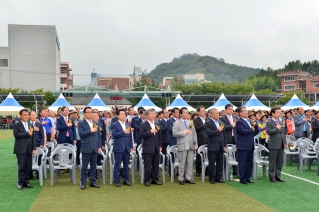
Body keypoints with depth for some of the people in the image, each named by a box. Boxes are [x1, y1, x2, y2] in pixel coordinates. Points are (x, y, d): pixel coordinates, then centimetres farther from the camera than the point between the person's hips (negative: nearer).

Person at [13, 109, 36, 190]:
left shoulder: (30, 125, 14)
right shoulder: (16, 125, 0)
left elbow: (33, 137, 12)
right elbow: (16, 135, -16)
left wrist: (34, 148, 3)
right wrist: (27, 133, -13)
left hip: (29, 149, 5)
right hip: (21, 149, -5)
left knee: (29, 167, 5)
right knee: (21, 167, -3)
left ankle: (26, 182, 15)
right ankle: (20, 183, 7)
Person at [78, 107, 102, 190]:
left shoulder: (95, 123, 15)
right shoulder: (81, 123, 0)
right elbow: (81, 133, -15)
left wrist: (99, 146, 9)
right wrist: (91, 131, -16)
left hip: (95, 148, 5)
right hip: (86, 148, -5)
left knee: (93, 166, 9)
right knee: (84, 166, 0)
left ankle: (93, 181, 16)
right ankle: (83, 183, 6)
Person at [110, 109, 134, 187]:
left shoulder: (128, 125, 15)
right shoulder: (114, 125, -1)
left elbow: (130, 136, 15)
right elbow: (114, 134, -16)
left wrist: (131, 147, 10)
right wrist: (123, 132, -19)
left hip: (127, 148, 5)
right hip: (118, 148, -5)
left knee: (126, 165, 10)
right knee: (117, 165, 0)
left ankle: (126, 180, 18)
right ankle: (117, 181, 7)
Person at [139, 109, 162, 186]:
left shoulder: (157, 125, 14)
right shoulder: (143, 124, -4)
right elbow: (141, 135, -14)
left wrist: (160, 146, 13)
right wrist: (150, 132, -22)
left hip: (156, 148, 6)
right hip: (148, 148, -6)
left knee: (156, 165, 9)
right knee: (147, 165, -1)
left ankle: (155, 179, 18)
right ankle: (146, 180, 8)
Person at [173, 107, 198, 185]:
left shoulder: (190, 123, 18)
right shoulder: (176, 123, 1)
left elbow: (194, 134, 16)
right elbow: (174, 133, -13)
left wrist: (196, 143, 7)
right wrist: (184, 132, -15)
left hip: (191, 146, 5)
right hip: (182, 146, -5)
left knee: (190, 164, 6)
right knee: (182, 164, 0)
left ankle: (188, 178, 15)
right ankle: (181, 179, 9)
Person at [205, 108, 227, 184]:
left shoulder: (221, 122, 13)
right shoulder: (208, 123, -6)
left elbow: (224, 134, 16)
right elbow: (209, 133, -20)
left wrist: (225, 145, 13)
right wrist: (218, 130, -15)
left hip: (221, 146, 6)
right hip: (213, 147, -6)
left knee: (220, 163, 9)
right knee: (211, 164, 3)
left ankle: (218, 177, 19)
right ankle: (212, 178, 13)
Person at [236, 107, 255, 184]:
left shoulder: (248, 120, 16)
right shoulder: (239, 122, -11)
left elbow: (253, 130, 22)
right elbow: (243, 131, -24)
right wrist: (252, 129, -10)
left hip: (250, 146, 8)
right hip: (243, 146, -8)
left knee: (250, 162, 11)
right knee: (243, 163, -1)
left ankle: (248, 178, 20)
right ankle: (242, 179, 7)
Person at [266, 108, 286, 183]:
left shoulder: (281, 121, 14)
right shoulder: (269, 122, -8)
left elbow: (283, 132, 19)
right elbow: (268, 132, -22)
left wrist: (284, 142, 14)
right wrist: (277, 128, -16)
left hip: (281, 145, 7)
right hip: (274, 145, -7)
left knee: (280, 162, 11)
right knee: (272, 162, 1)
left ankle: (278, 176, 21)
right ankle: (272, 176, 10)